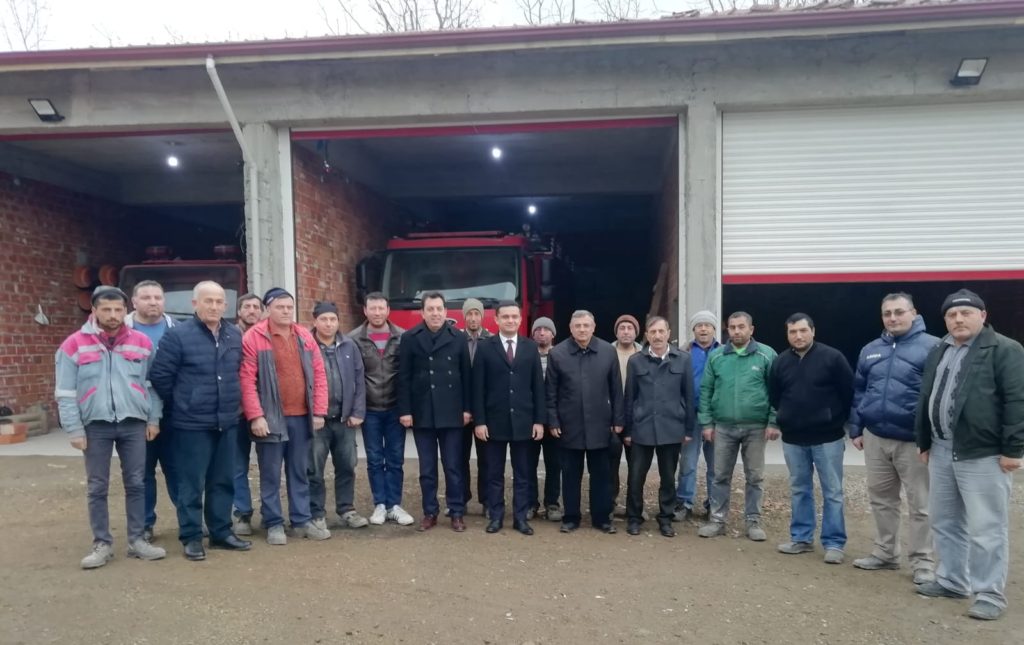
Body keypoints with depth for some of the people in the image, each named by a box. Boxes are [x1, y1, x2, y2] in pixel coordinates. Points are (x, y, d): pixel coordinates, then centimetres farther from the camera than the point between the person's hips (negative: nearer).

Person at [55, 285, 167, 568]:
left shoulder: (142, 342, 4)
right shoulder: (74, 345, -2)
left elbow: (152, 384, 8)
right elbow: (66, 393, -2)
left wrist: (154, 419, 3)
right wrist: (74, 429, -5)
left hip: (134, 423, 1)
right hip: (96, 425, -1)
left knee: (136, 483, 8)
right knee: (97, 488, 7)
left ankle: (137, 540, 18)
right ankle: (102, 544, 19)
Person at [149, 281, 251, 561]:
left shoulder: (235, 335, 5)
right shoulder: (178, 335, -10)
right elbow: (159, 376, -8)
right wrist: (180, 404, 1)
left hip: (227, 422, 5)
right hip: (192, 424, -5)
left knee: (223, 481, 13)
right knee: (192, 484, 3)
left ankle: (221, 532, 25)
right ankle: (191, 537, 16)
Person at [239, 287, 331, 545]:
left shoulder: (305, 336, 9)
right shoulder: (253, 337, -5)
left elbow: (319, 374, 9)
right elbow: (246, 380, -10)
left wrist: (319, 411, 3)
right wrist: (255, 416, -15)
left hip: (302, 417, 4)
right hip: (271, 418, -4)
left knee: (300, 473, 13)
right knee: (271, 475, 5)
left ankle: (302, 521, 23)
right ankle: (274, 524, 17)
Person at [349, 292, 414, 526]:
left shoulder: (403, 337, 0)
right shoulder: (354, 339, -2)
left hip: (395, 408, 0)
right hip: (369, 410, 0)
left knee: (395, 460, 6)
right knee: (375, 460, 8)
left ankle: (394, 505, 16)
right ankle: (380, 505, 18)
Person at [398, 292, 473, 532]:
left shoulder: (458, 337, 4)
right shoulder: (410, 338, 2)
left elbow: (466, 375, 4)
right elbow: (404, 377, 0)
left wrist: (467, 408, 0)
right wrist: (404, 410, -5)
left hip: (451, 413, 0)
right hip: (422, 413, 0)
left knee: (453, 466, 5)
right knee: (427, 467, 8)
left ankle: (457, 512, 15)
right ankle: (430, 512, 19)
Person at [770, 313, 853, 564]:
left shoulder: (832, 357, -8)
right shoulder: (780, 362, 4)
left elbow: (848, 392, -5)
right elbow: (774, 397, 16)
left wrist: (838, 421, -1)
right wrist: (785, 419, 11)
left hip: (827, 437, -4)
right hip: (793, 439, 4)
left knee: (832, 492, 2)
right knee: (799, 490, 13)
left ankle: (833, 543, 11)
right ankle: (801, 538, 23)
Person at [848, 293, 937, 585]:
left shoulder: (931, 347, -7)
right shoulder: (870, 350, 11)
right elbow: (858, 392, 15)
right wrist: (855, 429, 12)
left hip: (913, 440, -5)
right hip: (875, 438, 6)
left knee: (920, 505, 5)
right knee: (881, 499, 15)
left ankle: (923, 562, 16)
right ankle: (885, 552, 29)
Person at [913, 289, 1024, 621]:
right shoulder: (938, 353, 14)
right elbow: (925, 400, 19)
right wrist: (924, 443, 18)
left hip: (984, 454, -7)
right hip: (942, 451, 7)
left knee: (986, 528, 0)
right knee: (945, 521, 15)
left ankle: (990, 594, 11)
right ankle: (951, 581, 29)